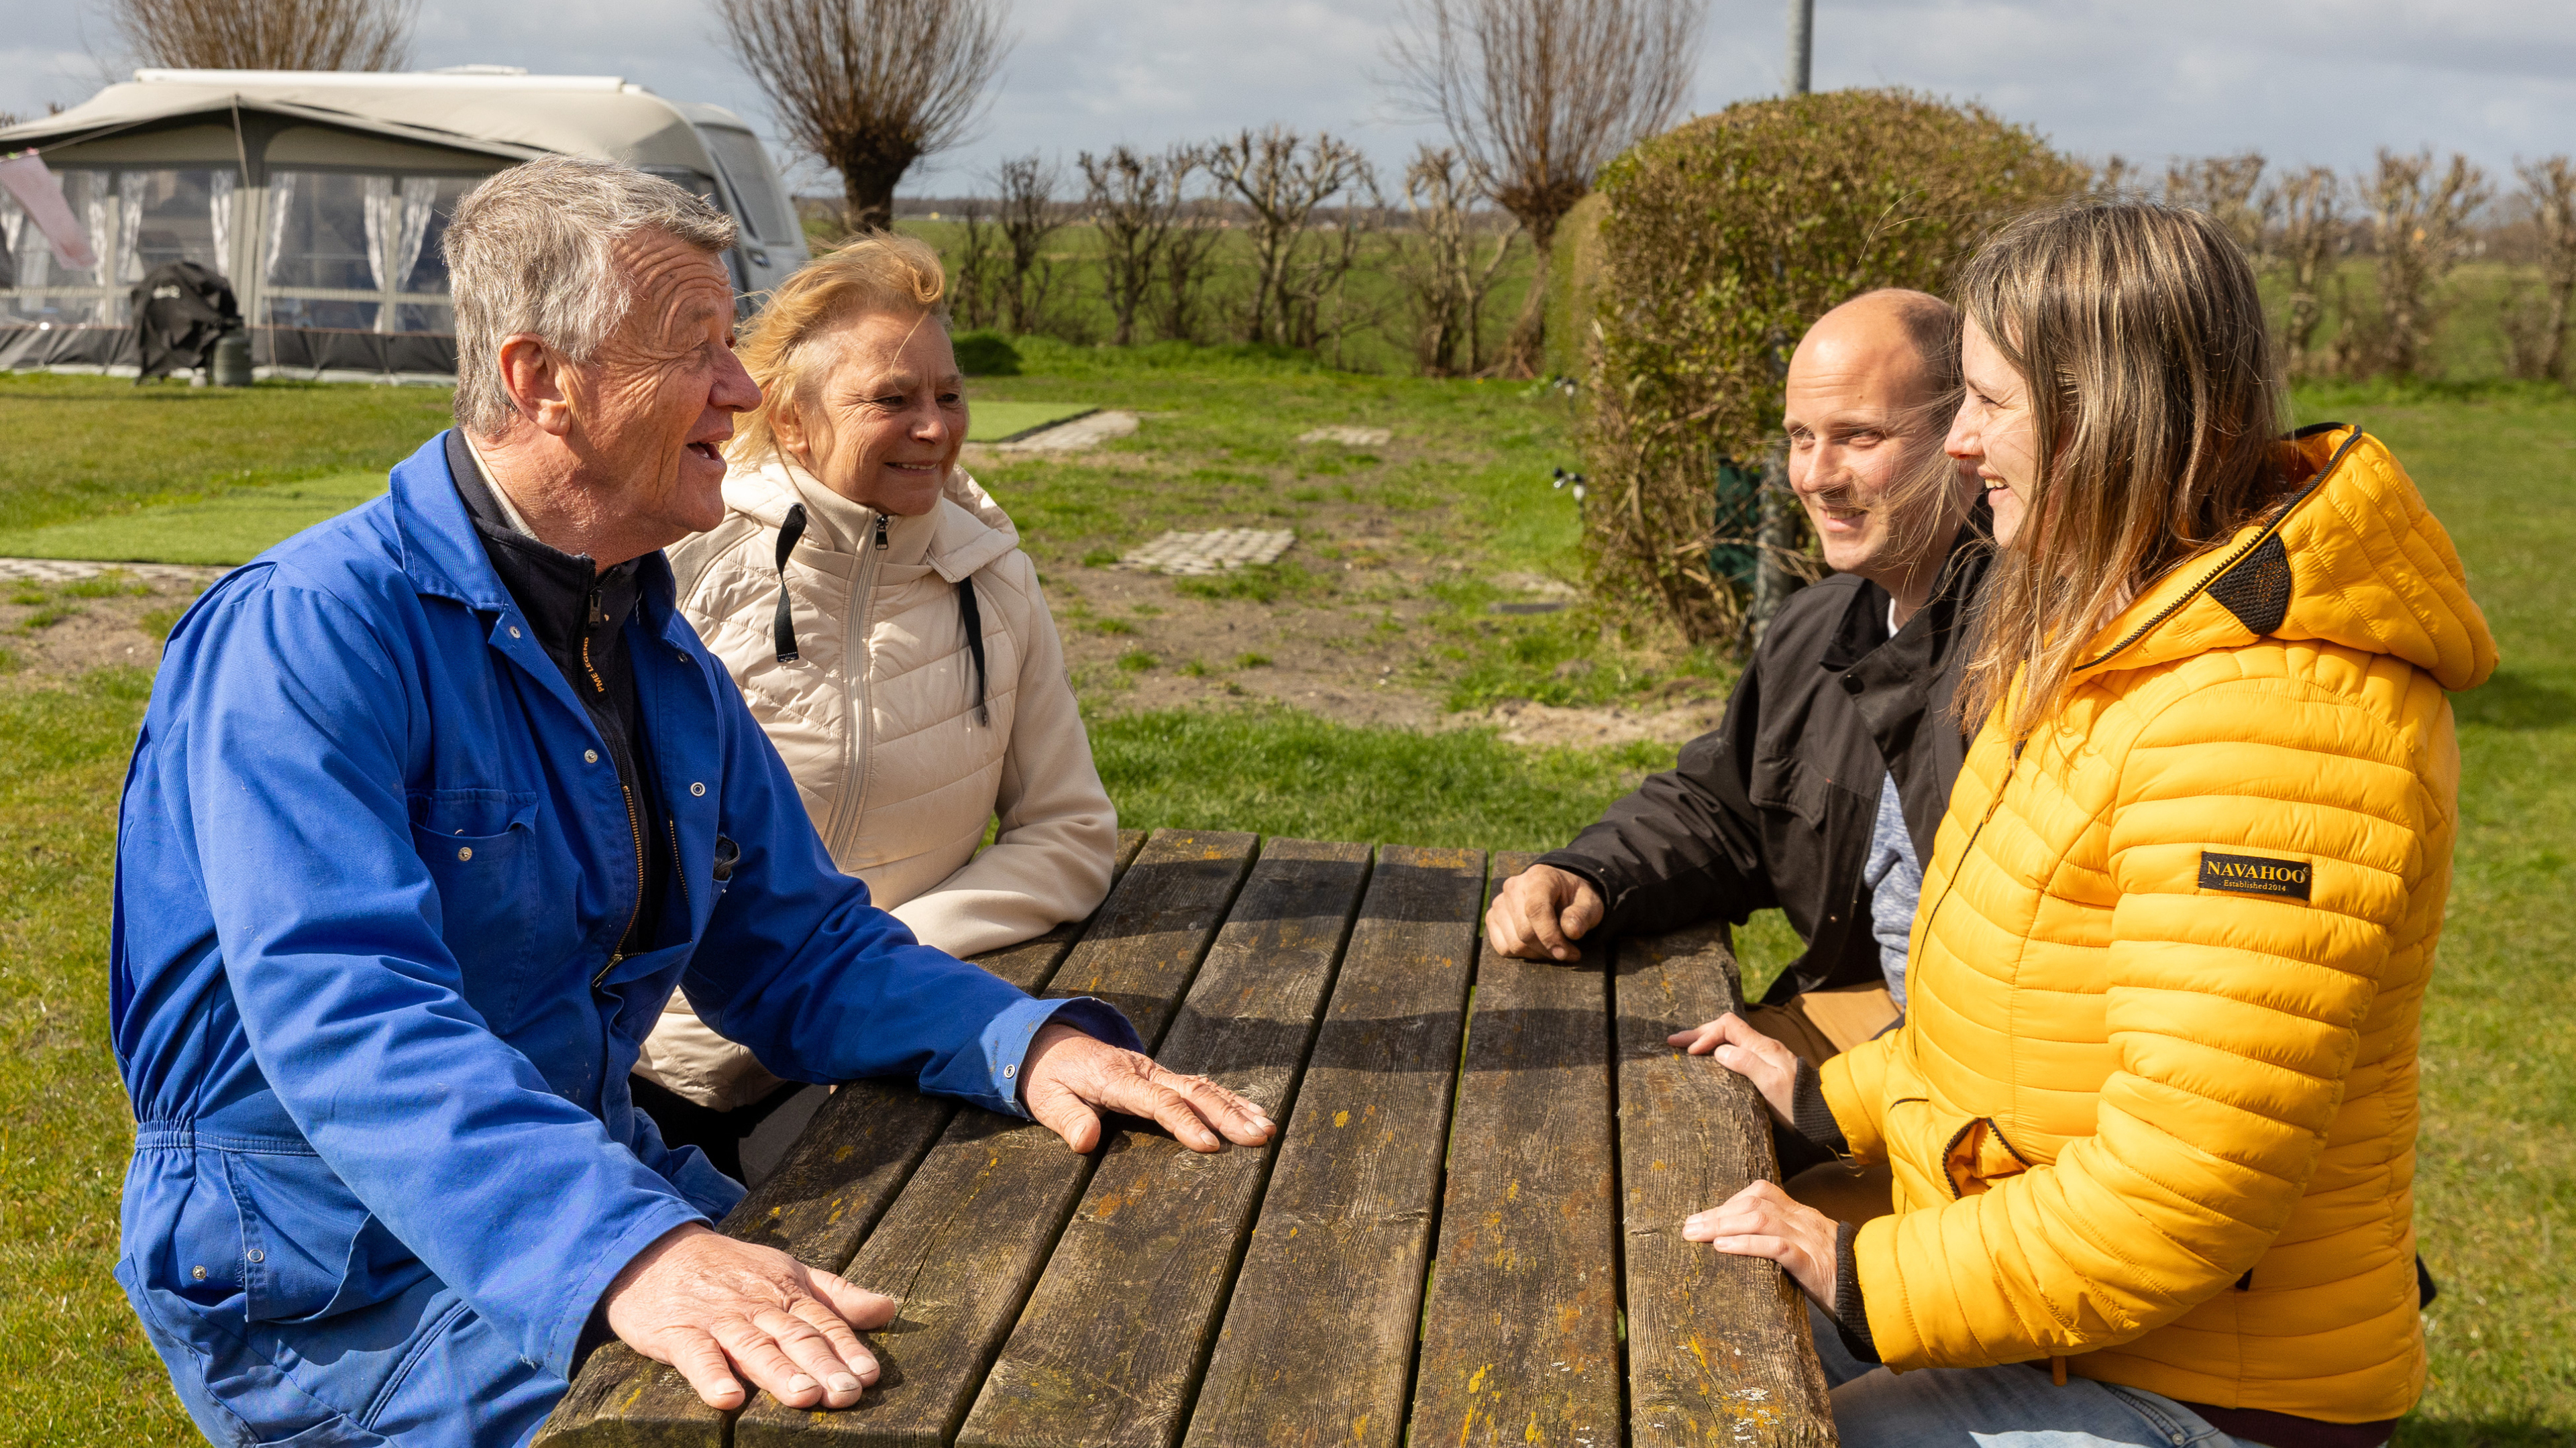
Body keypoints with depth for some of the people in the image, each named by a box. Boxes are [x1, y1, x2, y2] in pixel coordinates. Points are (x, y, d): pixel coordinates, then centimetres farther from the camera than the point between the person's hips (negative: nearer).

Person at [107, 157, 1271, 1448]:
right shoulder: (304, 633, -19)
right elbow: (344, 1009, -32)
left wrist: (1023, 1038, -11)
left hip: (588, 1185, 7)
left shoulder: (662, 656, 8)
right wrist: (624, 1250, -47)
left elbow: (792, 941, 8)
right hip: (333, 1281, -7)